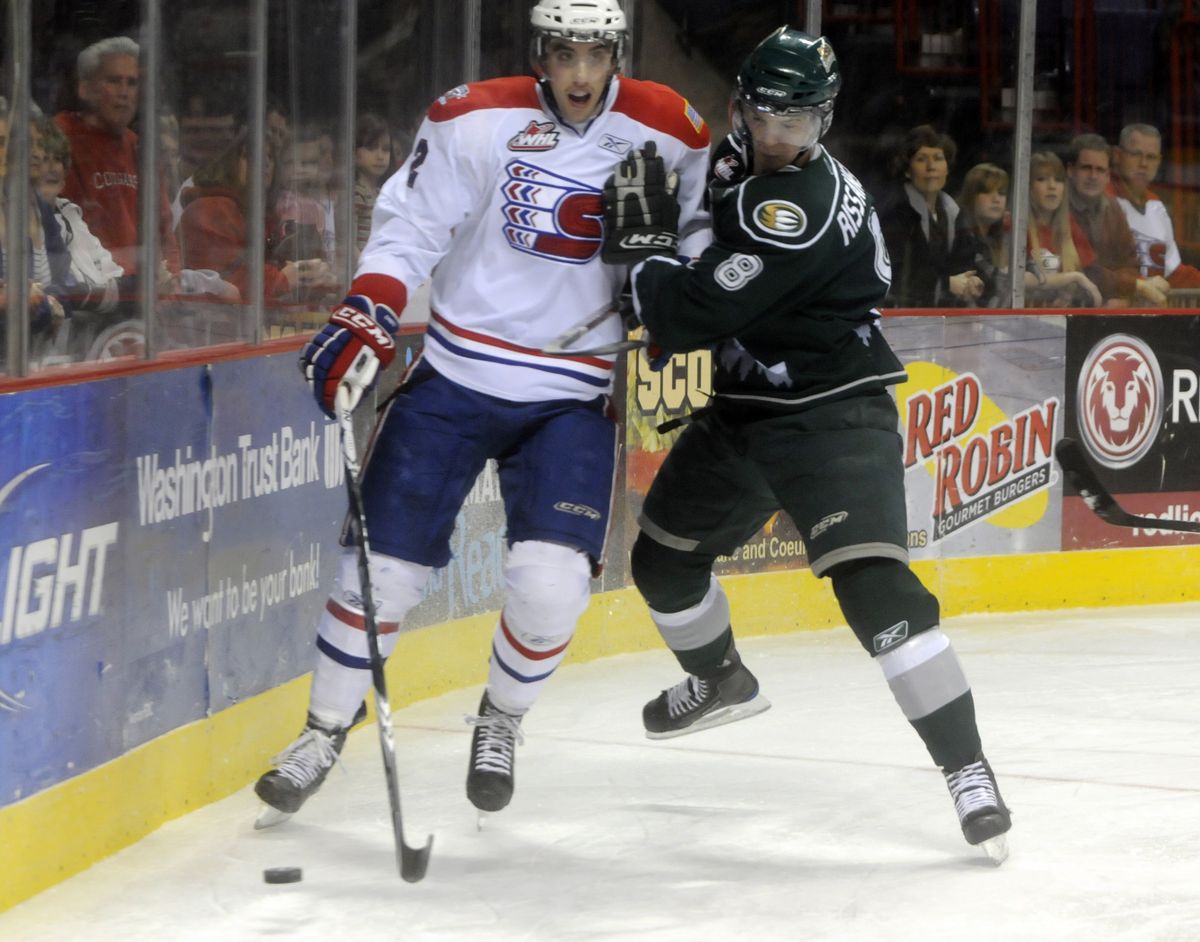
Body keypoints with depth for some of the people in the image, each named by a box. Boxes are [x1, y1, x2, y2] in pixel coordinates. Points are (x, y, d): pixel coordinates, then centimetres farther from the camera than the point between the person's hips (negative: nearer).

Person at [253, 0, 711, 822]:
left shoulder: (667, 131, -6)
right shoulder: (477, 121, -9)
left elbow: (704, 219, 10)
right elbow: (410, 225, -5)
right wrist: (366, 317, -16)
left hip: (574, 398, 0)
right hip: (455, 378, 0)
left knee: (551, 582, -15)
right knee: (385, 566, 1)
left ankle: (502, 723, 16)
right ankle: (325, 732, 24)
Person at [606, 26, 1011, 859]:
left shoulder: (802, 206, -26)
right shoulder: (743, 163, 3)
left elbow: (698, 313, -27)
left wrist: (641, 273, -9)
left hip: (833, 416, -10)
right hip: (745, 409, 10)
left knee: (873, 585, -24)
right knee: (662, 555, 20)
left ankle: (968, 769, -22)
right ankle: (722, 679, 49)